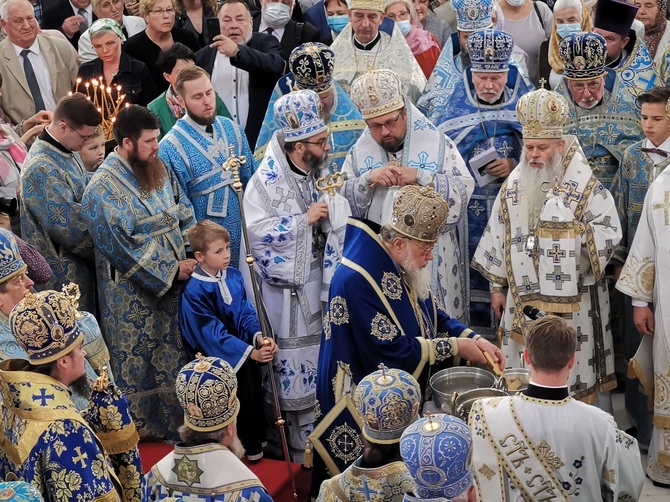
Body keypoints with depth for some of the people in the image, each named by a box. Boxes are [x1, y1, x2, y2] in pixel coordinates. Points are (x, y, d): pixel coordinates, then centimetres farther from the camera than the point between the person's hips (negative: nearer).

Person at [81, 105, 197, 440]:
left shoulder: (158, 169, 3)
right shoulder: (103, 189, -19)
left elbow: (184, 216, 9)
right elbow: (123, 248, -21)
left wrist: (193, 256, -7)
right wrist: (172, 269, -19)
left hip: (173, 283, 7)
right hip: (132, 294, -7)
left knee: (174, 350, 17)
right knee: (137, 359, 8)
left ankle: (173, 417, 34)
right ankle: (140, 424, 25)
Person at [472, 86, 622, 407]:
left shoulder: (585, 185, -5)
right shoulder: (513, 186, 7)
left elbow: (610, 232, -9)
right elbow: (497, 238, 10)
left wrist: (572, 232, -21)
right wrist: (497, 286, 9)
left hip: (572, 300, -3)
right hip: (523, 297, 4)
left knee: (571, 370, 2)